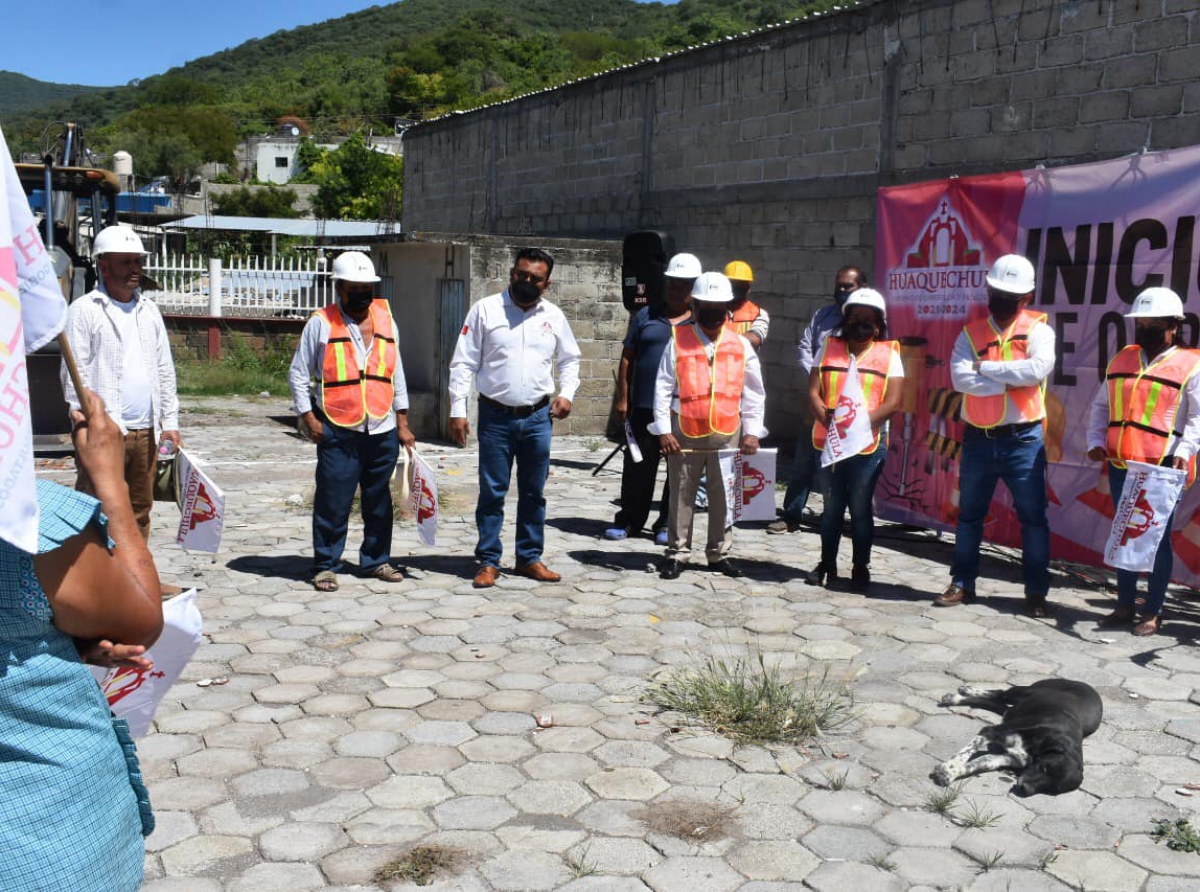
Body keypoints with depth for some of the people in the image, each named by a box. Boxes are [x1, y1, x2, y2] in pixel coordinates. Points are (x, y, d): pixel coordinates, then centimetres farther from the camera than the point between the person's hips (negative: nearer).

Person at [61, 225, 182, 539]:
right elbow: (75, 371, -7)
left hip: (146, 431, 6)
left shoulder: (149, 310, 17)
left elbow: (165, 370, 18)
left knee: (140, 511, 11)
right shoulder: (84, 310, -1)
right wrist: (84, 418, -18)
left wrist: (170, 421, 11)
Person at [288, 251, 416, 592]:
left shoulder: (385, 319, 12)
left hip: (383, 431, 4)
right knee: (332, 502, -2)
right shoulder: (321, 323, 0)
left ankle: (376, 560, 24)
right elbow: (298, 374, 3)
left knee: (379, 502, 11)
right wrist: (309, 418, -5)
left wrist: (403, 424, 13)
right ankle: (325, 565, 11)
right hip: (337, 432, -4)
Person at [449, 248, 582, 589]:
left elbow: (570, 359, 20)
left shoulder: (553, 316, 7)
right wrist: (457, 410, -9)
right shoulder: (485, 310, -2)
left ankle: (529, 558, 21)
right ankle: (488, 561, 11)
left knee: (533, 493, 10)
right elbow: (463, 363, -2)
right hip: (496, 416, -3)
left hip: (537, 417, 3)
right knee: (492, 492, 2)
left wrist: (567, 393, 2)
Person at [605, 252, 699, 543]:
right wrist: (623, 398, 4)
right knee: (638, 466, 4)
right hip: (644, 407, 1)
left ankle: (667, 524, 16)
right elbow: (627, 358, 10)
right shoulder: (646, 317, 10)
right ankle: (629, 520, 16)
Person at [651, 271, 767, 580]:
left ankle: (719, 554, 20)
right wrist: (664, 430, -7)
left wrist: (751, 432, 1)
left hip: (728, 433, 2)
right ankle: (677, 553, 15)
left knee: (723, 496, 7)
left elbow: (754, 392, 8)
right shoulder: (679, 341, 0)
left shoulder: (741, 345, 6)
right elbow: (663, 388, -1)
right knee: (681, 495, 5)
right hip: (684, 432, -2)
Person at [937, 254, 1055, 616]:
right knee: (968, 515, 12)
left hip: (1023, 440, -3)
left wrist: (985, 367, -13)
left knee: (1033, 516, 2)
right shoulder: (970, 334, 5)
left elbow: (1038, 368, -22)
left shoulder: (1037, 329, -2)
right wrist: (1008, 382, -16)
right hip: (978, 438, 3)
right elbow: (960, 378, -11)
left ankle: (1036, 591, 12)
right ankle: (962, 583, 24)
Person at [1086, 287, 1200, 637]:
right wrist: (1095, 441, 4)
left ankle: (1153, 613, 10)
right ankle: (1125, 607, 21)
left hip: (1163, 468, -5)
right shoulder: (1122, 360, 14)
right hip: (1121, 464, 6)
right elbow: (1101, 405, 18)